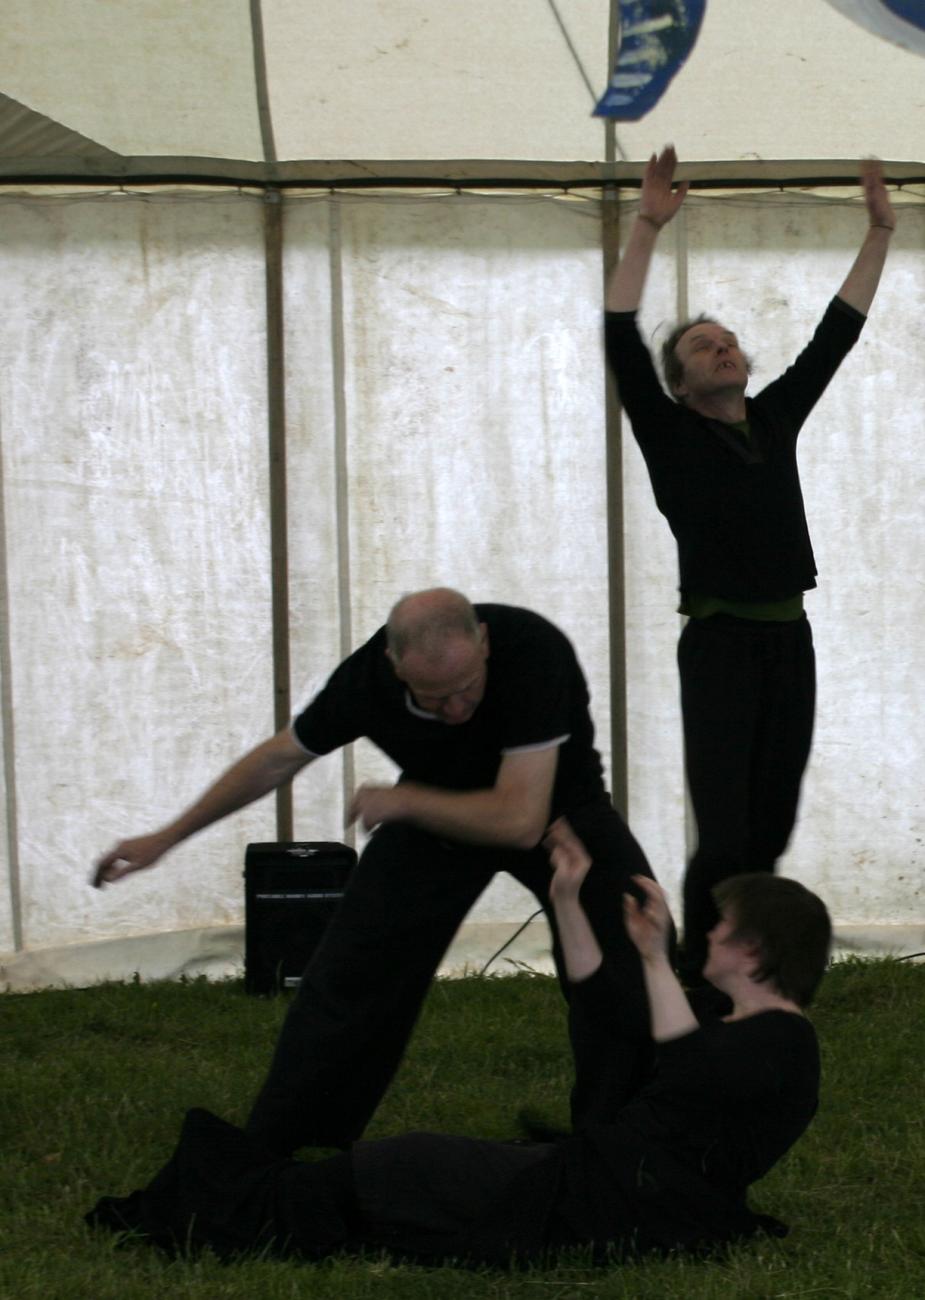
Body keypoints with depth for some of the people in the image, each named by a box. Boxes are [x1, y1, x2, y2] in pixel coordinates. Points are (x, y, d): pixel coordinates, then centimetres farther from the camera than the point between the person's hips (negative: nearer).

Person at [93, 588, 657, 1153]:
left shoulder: (533, 651, -40)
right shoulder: (369, 677, -27)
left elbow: (521, 821, -41)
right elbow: (278, 759, -7)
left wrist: (398, 801, -31)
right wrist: (166, 839, -1)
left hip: (554, 801, -2)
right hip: (437, 808, 3)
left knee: (635, 959, -20)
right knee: (348, 976, -2)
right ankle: (268, 1153, 11)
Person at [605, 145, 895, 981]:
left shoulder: (775, 421, 15)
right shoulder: (671, 435, 2)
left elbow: (837, 333, 18)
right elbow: (622, 341, -9)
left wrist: (880, 232, 15)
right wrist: (648, 228, -16)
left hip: (789, 643, 5)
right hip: (720, 645, -5)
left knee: (769, 834, 7)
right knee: (725, 838, -11)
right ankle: (695, 987, -2)